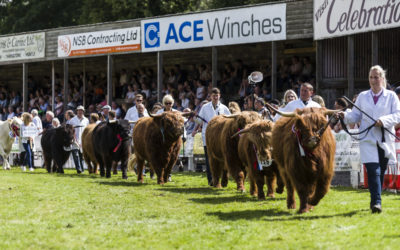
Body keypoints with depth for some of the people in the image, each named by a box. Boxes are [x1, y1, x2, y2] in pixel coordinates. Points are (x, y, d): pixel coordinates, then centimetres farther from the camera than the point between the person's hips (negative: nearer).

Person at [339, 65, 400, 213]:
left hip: (385, 140, 0)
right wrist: (345, 116, -8)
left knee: (381, 172, 6)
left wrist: (384, 120, -17)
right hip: (368, 139, 0)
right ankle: (376, 202, -21)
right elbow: (355, 116, 12)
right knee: (373, 170, -15)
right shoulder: (362, 96, 14)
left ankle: (375, 200, 20)